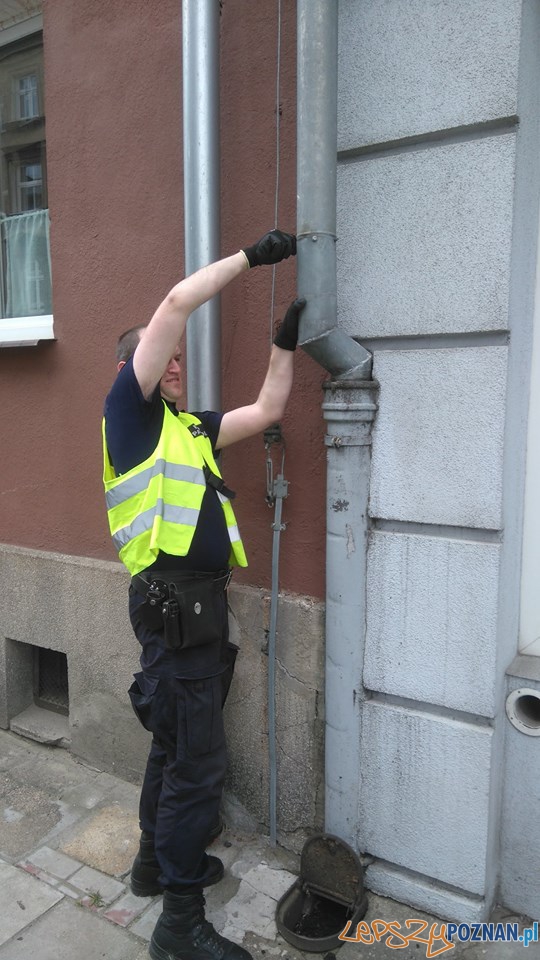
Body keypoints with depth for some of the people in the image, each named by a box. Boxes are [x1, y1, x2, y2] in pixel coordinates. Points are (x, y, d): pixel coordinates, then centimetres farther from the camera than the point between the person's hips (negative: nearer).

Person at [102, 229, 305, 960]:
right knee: (198, 759, -2)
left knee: (176, 745, 20)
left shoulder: (190, 427, 17)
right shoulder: (129, 411, -3)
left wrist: (285, 338, 14)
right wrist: (252, 255, -1)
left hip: (200, 603, 8)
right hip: (173, 605, -8)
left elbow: (267, 411, 17)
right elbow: (177, 304, -9)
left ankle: (156, 861, 39)